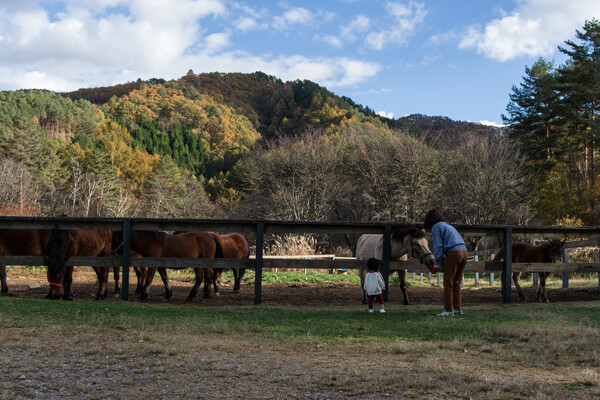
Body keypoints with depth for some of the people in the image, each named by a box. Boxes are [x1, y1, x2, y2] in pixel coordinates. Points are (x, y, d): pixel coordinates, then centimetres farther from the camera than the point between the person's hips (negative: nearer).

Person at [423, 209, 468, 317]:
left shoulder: (436, 227, 2)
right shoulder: (448, 226, 27)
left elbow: (438, 246, -4)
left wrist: (438, 263, 3)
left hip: (453, 253, -8)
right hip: (463, 251, 8)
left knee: (448, 284, -2)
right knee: (456, 283, 14)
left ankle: (448, 310, -2)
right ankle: (457, 308, 16)